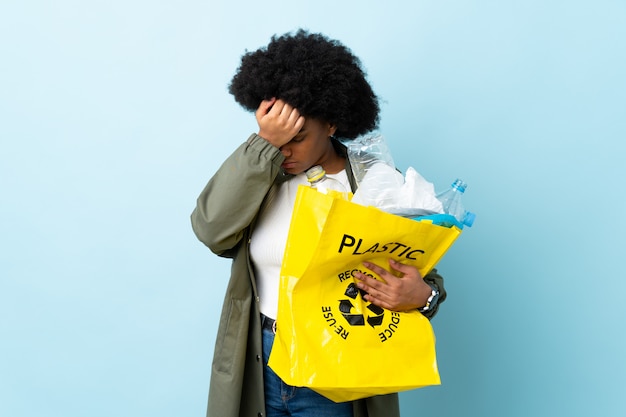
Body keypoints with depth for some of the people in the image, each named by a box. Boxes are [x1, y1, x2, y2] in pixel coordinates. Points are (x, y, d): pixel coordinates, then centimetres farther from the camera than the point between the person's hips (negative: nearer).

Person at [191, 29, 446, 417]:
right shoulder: (260, 174, -1)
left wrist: (423, 295, -26)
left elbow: (424, 276, -3)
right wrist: (263, 146, -22)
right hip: (258, 365, 3)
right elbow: (211, 230, -17)